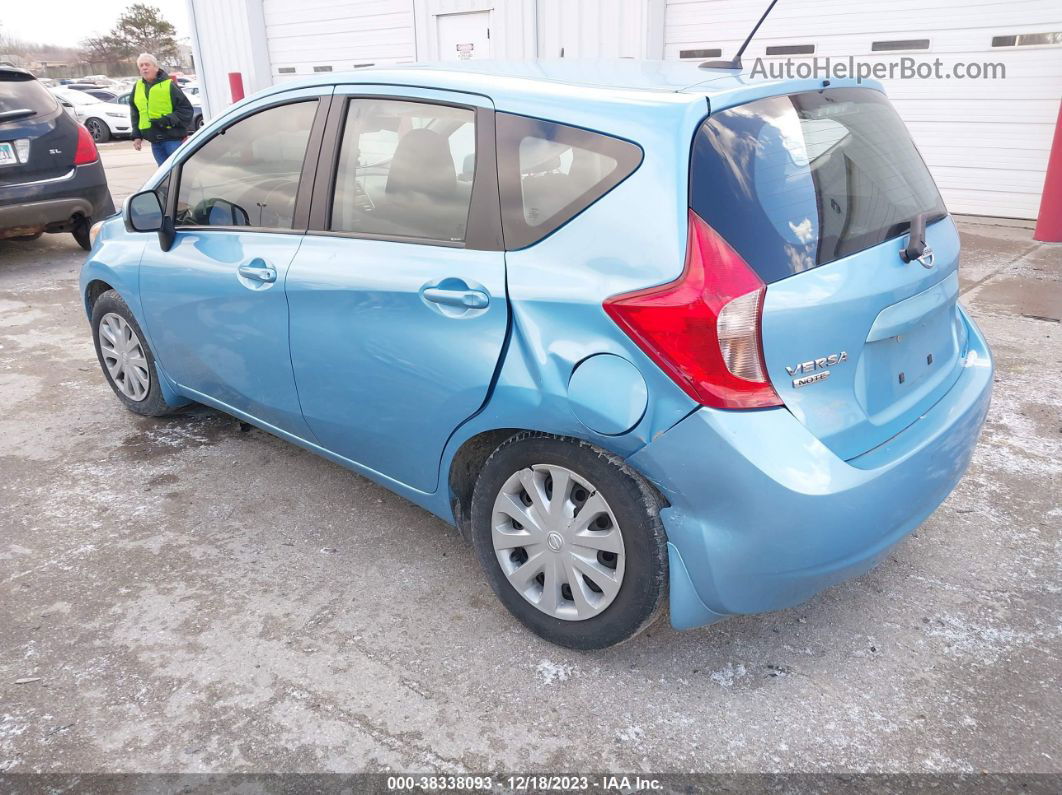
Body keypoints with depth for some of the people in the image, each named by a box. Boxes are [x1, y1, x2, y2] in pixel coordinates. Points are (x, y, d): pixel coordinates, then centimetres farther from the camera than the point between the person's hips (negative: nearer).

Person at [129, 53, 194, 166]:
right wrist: (137, 136, 13)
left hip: (173, 138, -6)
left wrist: (168, 120, -17)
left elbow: (186, 109, -8)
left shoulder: (169, 85, -5)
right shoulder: (138, 87, 13)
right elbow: (135, 114, 20)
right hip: (155, 141, 6)